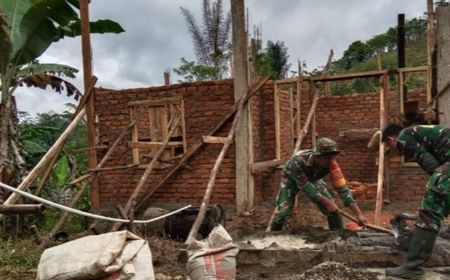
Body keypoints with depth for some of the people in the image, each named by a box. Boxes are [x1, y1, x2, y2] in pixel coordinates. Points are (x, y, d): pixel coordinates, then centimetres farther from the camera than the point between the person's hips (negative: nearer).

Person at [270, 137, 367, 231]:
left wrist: (358, 214, -32)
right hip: (291, 179, -3)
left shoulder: (331, 163, -32)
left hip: (312, 179, 3)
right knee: (282, 211, -13)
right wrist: (327, 203, -33)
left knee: (333, 208, -11)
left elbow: (342, 188, -29)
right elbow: (306, 186, -35)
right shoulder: (298, 160, -43)